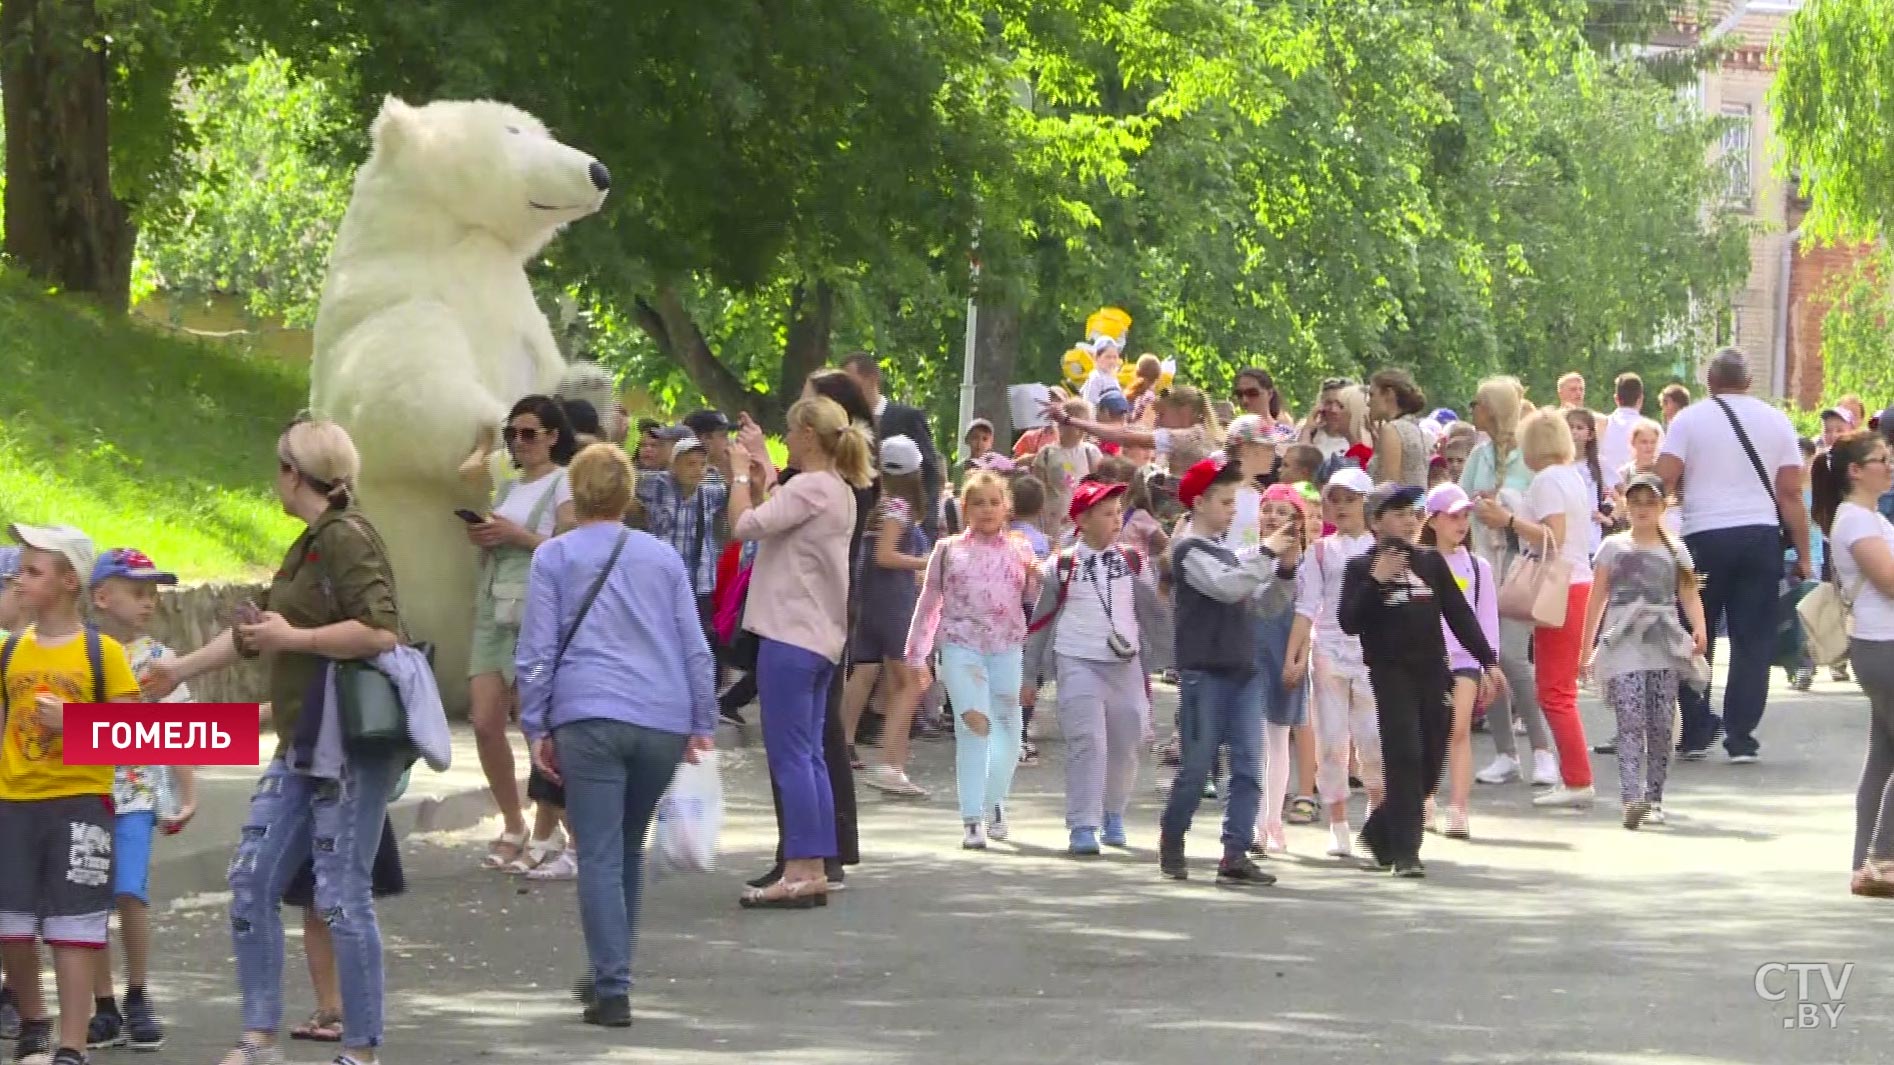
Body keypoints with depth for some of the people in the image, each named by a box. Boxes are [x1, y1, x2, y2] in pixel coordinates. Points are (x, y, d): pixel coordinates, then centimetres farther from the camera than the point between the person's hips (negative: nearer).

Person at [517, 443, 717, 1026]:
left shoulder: (554, 556, 7)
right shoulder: (662, 556, 16)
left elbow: (536, 652, 2)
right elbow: (696, 649, 14)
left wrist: (536, 729, 5)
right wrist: (702, 725, 18)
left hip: (589, 718, -4)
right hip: (665, 721, 4)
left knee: (600, 857, -5)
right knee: (630, 849, 19)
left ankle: (612, 991, -13)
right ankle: (612, 973, 28)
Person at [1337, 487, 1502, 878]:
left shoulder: (1431, 561, 11)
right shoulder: (1361, 568, 0)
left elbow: (1459, 613, 14)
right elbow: (1349, 622, -11)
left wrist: (1488, 660, 9)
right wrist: (1376, 581, -21)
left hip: (1433, 672, 5)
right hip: (1391, 673, -5)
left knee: (1430, 764, 5)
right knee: (1404, 758, -13)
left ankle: (1380, 831, 25)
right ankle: (1404, 852, -11)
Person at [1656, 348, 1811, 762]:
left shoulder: (1689, 420, 0)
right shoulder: (1775, 421, 6)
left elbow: (1663, 482, -8)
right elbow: (1790, 494, 4)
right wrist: (1802, 554, 8)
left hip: (1704, 537, -1)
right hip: (1761, 537, 1)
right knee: (1752, 642, 4)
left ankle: (1695, 735, 11)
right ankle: (1741, 740, 1)